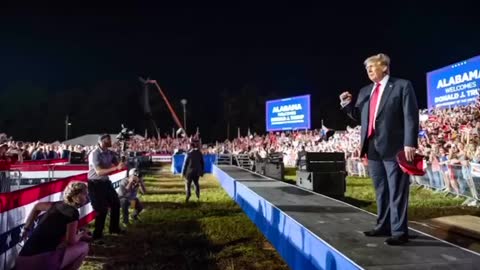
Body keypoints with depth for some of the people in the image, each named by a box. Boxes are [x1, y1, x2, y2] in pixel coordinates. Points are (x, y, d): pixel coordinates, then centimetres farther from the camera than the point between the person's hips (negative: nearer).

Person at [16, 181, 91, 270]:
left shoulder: (58, 205, 12)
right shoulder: (73, 213, -10)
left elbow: (37, 207, 30)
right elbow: (71, 241, -5)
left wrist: (26, 228, 34)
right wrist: (81, 235, 16)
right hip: (41, 261, -8)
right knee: (83, 247, 7)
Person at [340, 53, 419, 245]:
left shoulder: (402, 86, -2)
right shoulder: (365, 91, 16)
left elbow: (411, 116, -9)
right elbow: (359, 116, 18)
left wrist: (410, 143, -17)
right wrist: (347, 104, 1)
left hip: (394, 147, -6)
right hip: (373, 148, 7)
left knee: (397, 192, 0)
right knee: (381, 191, 15)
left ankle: (399, 232, 9)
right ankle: (383, 226, 27)